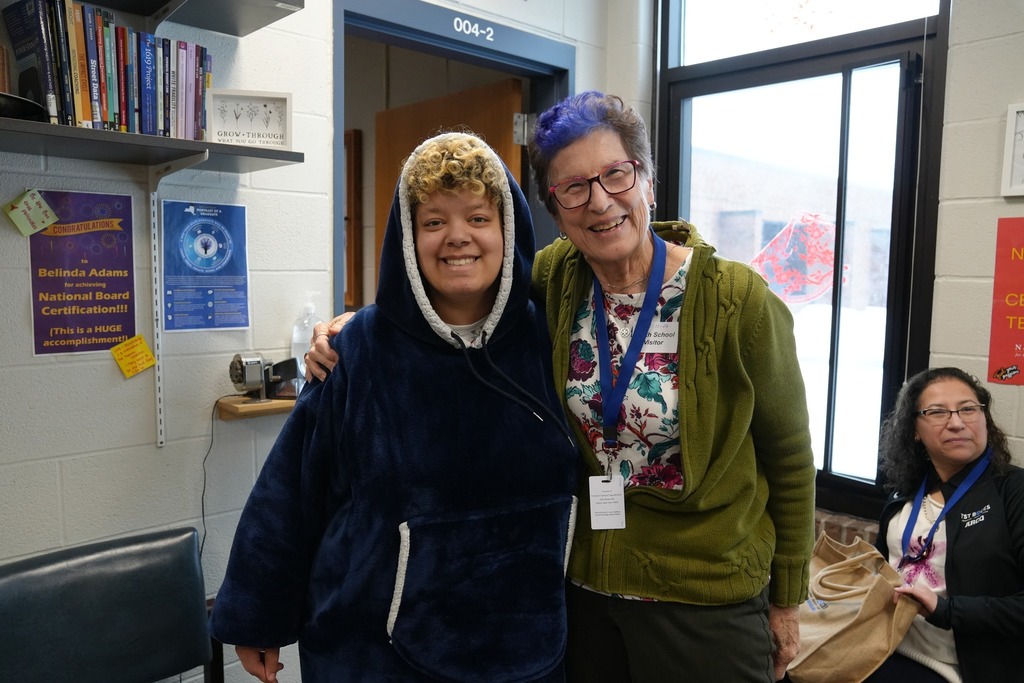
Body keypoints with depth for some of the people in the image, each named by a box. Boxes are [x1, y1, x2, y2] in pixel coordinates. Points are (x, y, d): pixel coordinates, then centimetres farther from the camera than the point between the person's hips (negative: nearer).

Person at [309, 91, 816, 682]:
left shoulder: (738, 300, -17)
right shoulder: (555, 277, -9)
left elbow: (789, 459, -6)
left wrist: (787, 600, 1)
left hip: (706, 604, -3)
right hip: (583, 587, 4)